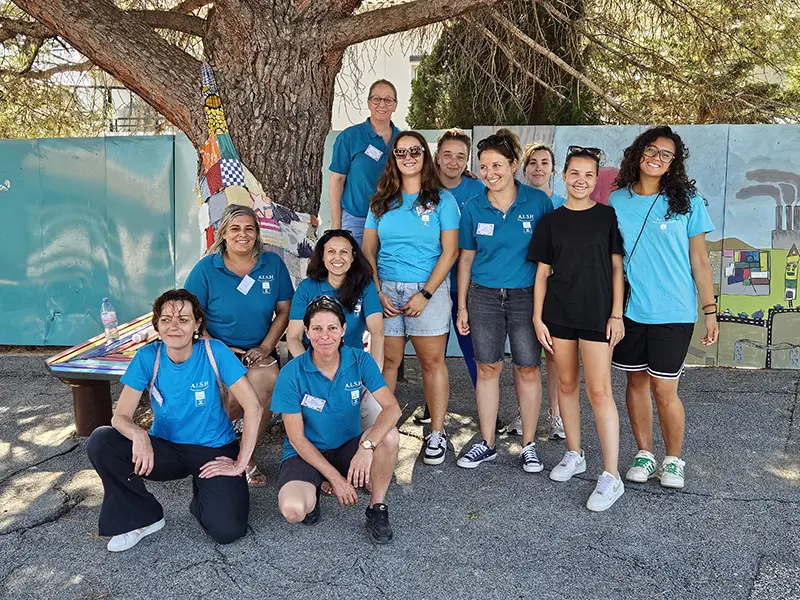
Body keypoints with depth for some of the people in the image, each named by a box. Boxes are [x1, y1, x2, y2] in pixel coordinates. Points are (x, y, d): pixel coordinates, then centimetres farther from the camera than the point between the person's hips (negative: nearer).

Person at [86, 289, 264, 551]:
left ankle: (203, 497, 15)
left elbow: (253, 407, -18)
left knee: (227, 530, -23)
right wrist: (138, 435, -34)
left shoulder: (214, 352, -17)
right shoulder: (148, 357, -10)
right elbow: (121, 416, -11)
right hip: (165, 449, 3)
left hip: (214, 450, -2)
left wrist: (240, 464, -18)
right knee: (99, 442, -22)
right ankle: (143, 517, -1)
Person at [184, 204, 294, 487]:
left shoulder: (273, 264, 3)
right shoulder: (206, 268, -3)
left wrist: (264, 348, -6)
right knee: (236, 396, -31)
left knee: (268, 380, -30)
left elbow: (284, 311, 7)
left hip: (259, 352, 2)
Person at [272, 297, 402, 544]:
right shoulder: (291, 374, -16)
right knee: (293, 510, -31)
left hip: (348, 448, 2)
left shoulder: (359, 361, -11)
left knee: (389, 435, -29)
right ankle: (311, 493, 7)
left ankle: (377, 507, -7)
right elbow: (297, 438, -13)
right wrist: (335, 477, -18)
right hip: (306, 453, -2)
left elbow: (392, 408, -21)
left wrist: (367, 445, -38)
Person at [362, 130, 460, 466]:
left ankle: (437, 432, 12)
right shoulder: (381, 201, 11)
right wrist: (377, 292, -4)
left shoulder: (441, 199, 3)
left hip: (428, 290, -2)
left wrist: (425, 294, -10)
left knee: (432, 362, 2)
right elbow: (368, 250, 9)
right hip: (385, 289, 2)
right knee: (386, 361, 3)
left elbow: (450, 251, -3)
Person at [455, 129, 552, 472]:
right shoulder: (474, 208, 2)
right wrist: (462, 306, 7)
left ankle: (529, 445, 19)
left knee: (527, 368, 4)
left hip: (526, 296, -1)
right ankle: (487, 444, 19)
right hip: (484, 296, 2)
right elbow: (466, 258, 8)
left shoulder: (537, 201, -3)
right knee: (487, 368, 7)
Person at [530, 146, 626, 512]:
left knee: (599, 391, -5)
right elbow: (542, 273, 7)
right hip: (559, 314, 3)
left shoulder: (607, 217, 2)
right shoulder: (551, 222, 7)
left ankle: (611, 476, 0)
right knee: (566, 384, 12)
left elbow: (616, 268, 2)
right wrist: (538, 318, 2)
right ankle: (574, 454, 29)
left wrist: (617, 314, -4)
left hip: (597, 314, -3)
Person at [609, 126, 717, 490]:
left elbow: (699, 260, 1)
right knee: (636, 381, 11)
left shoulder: (687, 201, -1)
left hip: (673, 313, -2)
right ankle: (644, 454, 28)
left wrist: (710, 311, -1)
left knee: (664, 390, 0)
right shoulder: (617, 201, 5)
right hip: (628, 310, 3)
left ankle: (673, 460, 22)